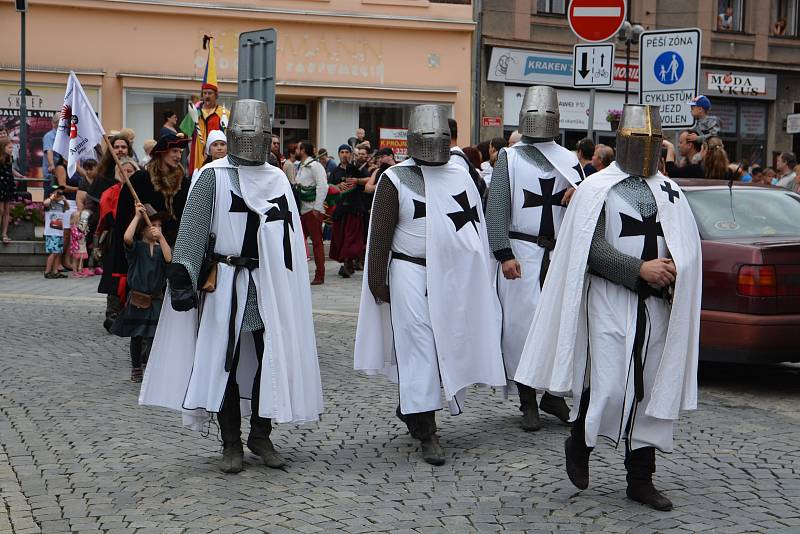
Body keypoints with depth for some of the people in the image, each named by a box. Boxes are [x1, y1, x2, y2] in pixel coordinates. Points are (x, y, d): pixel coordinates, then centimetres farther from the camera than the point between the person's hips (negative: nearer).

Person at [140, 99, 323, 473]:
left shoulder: (277, 179, 12)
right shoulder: (213, 176, -2)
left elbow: (289, 234, 15)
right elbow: (191, 231, -7)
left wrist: (292, 285, 12)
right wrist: (181, 277, -15)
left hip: (271, 286, 4)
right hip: (227, 284, -4)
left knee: (272, 359, 6)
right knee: (226, 362, 1)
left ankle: (261, 435, 21)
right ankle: (231, 444, 11)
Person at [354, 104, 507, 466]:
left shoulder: (460, 176, 10)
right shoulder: (395, 179, -3)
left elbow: (476, 228, 14)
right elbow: (381, 234, -4)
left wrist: (479, 279, 10)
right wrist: (377, 280, -7)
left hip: (454, 277, 5)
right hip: (411, 276, -5)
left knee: (447, 347, 9)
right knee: (418, 351, -4)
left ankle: (409, 407, 31)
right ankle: (427, 434, 1)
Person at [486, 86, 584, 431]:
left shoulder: (569, 160, 15)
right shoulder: (509, 157, 4)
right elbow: (496, 209, -3)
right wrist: (504, 254, -12)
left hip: (560, 254, 3)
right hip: (522, 254, -3)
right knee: (522, 327, -3)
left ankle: (554, 394, 16)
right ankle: (528, 404, 6)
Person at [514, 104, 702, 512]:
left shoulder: (669, 192, 15)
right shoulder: (597, 188, -1)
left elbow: (688, 248, 16)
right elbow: (591, 249, -9)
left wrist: (672, 271, -7)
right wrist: (640, 269, -18)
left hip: (657, 303, 5)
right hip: (611, 299, -5)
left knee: (653, 388, 6)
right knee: (609, 385, -11)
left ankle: (640, 478, 15)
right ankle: (579, 442, 19)